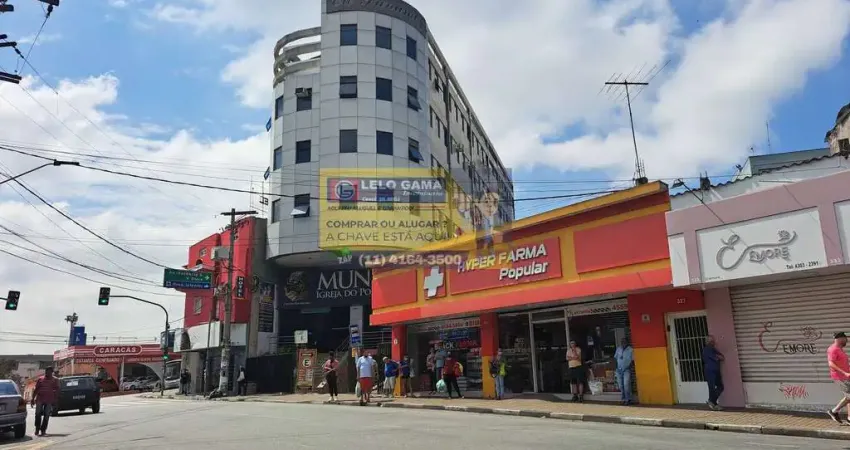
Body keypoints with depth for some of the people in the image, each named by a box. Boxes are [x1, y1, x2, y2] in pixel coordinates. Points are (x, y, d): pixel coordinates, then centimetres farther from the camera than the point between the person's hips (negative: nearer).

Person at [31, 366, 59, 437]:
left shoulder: (55, 380, 5)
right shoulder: (40, 379, 8)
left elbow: (57, 390, 3)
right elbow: (36, 389, 9)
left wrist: (55, 399, -5)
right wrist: (33, 399, 3)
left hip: (49, 401, -1)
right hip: (39, 399, 1)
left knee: (46, 416, 1)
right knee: (38, 414, -2)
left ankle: (43, 430, 8)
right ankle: (37, 429, 12)